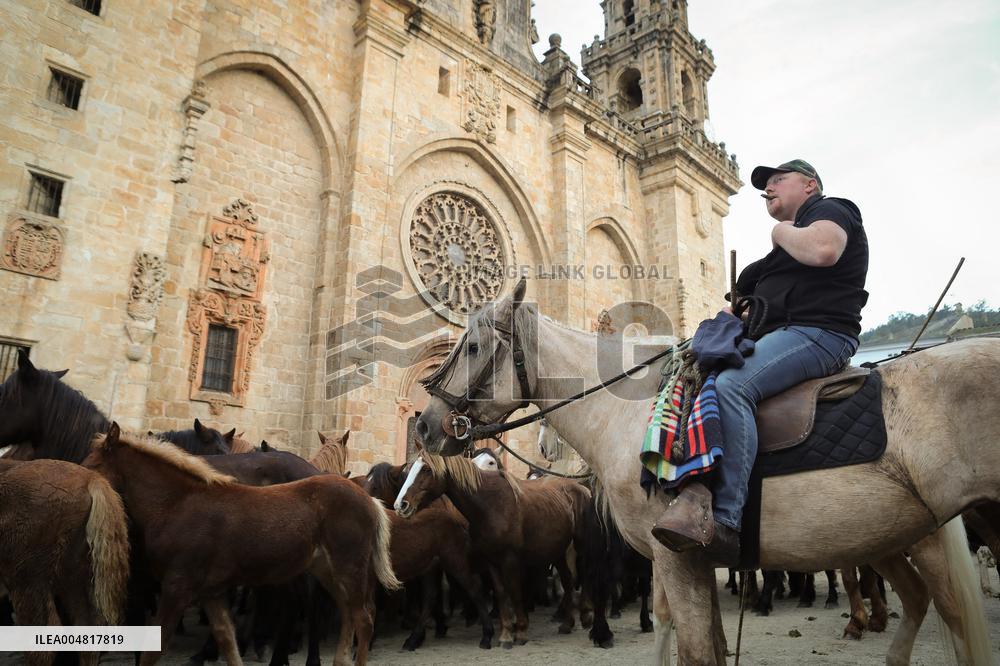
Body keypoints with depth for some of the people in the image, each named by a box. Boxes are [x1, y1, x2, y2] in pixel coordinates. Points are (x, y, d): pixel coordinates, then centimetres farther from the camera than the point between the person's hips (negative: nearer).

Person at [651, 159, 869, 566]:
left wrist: (782, 231, -2)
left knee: (730, 386, -33)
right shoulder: (791, 236, 32)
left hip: (818, 333, -10)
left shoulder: (830, 209, 5)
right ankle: (697, 491, -22)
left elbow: (823, 250, -22)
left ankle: (724, 524, -37)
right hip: (772, 337, 10)